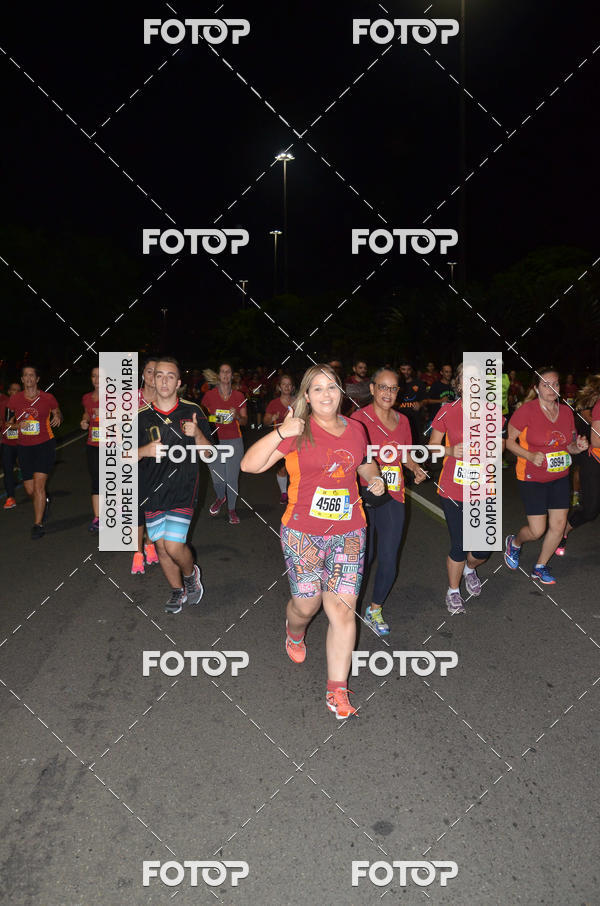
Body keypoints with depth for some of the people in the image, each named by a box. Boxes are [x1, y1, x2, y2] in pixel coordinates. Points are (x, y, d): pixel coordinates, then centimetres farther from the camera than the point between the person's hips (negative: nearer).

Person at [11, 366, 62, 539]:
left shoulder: (48, 398, -3)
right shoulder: (15, 400, 2)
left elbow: (57, 412, 14)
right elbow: (10, 422, 11)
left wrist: (58, 417, -10)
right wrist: (18, 425, -11)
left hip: (45, 445, -3)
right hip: (24, 447, 3)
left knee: (38, 484, -14)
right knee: (30, 489, 7)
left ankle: (38, 524, -6)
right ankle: (44, 502, 43)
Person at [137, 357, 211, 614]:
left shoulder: (192, 411, -2)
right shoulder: (141, 416, 1)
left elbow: (208, 453, 1)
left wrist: (197, 434, -19)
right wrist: (144, 451, -16)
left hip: (182, 489, -3)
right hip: (153, 491, 3)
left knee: (174, 546, -12)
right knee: (161, 546, 10)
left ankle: (191, 573, 21)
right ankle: (177, 591, 33)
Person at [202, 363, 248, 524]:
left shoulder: (239, 396, 5)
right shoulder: (209, 395, 2)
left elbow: (245, 421, 8)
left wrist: (237, 416, -13)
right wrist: (212, 418, -11)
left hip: (234, 441, 1)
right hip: (215, 441, -1)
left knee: (232, 477, 0)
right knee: (217, 478, -4)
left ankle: (231, 509, 19)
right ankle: (220, 498, 30)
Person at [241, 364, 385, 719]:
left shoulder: (356, 429, 6)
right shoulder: (298, 431, -7)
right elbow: (249, 465, -14)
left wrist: (375, 478, 6)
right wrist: (280, 433, -25)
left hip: (349, 532, 3)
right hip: (303, 532, -2)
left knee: (343, 608, -2)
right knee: (306, 604, 8)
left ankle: (337, 691, 9)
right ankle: (295, 632, 47)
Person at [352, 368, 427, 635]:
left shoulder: (402, 420, 9)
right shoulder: (359, 418, -6)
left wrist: (416, 468, 3)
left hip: (392, 497, 4)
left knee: (389, 561, 3)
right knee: (364, 555, 4)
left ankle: (375, 610, 26)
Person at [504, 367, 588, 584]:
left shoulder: (566, 411, 2)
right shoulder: (527, 410, -15)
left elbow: (569, 446, 13)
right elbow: (509, 440, -10)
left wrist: (578, 446, -10)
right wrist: (531, 456, -23)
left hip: (559, 477, 5)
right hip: (532, 478, -5)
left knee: (558, 525, 5)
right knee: (537, 530, -4)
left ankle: (540, 567, 27)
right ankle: (514, 542, 32)